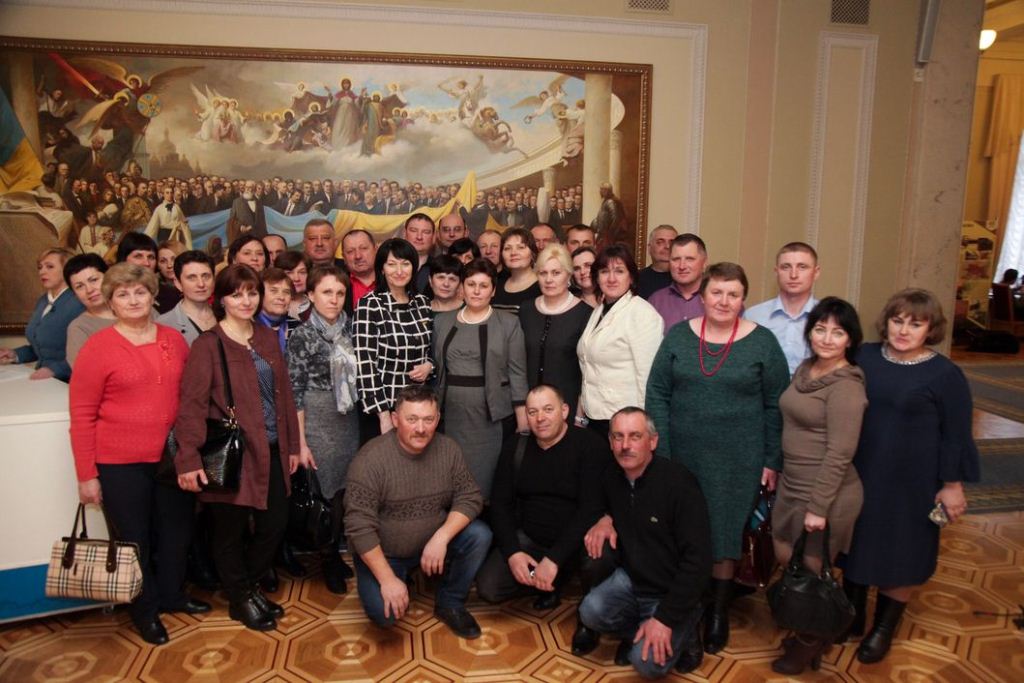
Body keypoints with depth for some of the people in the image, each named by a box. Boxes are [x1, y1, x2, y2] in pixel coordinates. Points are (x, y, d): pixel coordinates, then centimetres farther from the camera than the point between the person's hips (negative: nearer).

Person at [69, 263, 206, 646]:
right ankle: (144, 609, 34)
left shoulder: (174, 340, 1)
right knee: (135, 539, 13)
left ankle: (171, 594, 42)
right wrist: (86, 475, -8)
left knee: (177, 531, 18)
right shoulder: (97, 348, -10)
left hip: (171, 458, 4)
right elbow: (81, 416, -8)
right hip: (120, 464, -4)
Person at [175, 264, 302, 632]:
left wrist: (292, 445, 13)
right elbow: (192, 405, -15)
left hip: (271, 451, 6)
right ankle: (240, 600, 31)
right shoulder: (208, 344, -10)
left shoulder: (268, 338, 9)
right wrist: (189, 459, -21)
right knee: (230, 530, 10)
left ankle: (250, 586, 37)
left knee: (275, 524, 13)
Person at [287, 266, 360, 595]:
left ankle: (335, 554, 27)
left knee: (346, 492, 6)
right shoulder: (301, 336, -6)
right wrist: (301, 442, -9)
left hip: (351, 419, 4)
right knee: (330, 494, 0)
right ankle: (329, 563, 21)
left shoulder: (351, 328, 5)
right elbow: (295, 392, -7)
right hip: (318, 421, -4)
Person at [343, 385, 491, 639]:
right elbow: (359, 526, -24)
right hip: (381, 553, -3)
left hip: (432, 543, 4)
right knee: (385, 613, -25)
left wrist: (442, 537, -25)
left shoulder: (448, 449, -9)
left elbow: (470, 498, -8)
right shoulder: (371, 459, -23)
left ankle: (450, 604, 3)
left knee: (480, 535, -20)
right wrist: (388, 578, -25)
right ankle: (400, 577, 11)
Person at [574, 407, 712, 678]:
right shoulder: (612, 477, -4)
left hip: (671, 592, -5)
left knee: (648, 662, -22)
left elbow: (696, 559, -22)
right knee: (591, 612, -23)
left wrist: (665, 618, -24)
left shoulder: (678, 483, -23)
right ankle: (636, 630, 6)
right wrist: (604, 520, -5)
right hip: (631, 579, 5)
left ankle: (683, 631, 8)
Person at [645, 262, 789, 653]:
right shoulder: (678, 336, 0)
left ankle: (718, 611, 28)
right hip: (681, 455, 2)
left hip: (737, 460, -1)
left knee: (723, 532, 9)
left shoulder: (762, 342, -3)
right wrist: (660, 453, -6)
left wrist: (773, 461, -3)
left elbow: (775, 406, -1)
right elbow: (657, 394, -1)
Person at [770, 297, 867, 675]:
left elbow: (839, 454, -21)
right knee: (786, 559, 18)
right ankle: (809, 632, 41)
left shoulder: (846, 386, -19)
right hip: (791, 484, 8)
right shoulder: (805, 368, 6)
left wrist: (818, 506, -21)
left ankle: (810, 644, 33)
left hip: (826, 492, -8)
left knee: (811, 569, 9)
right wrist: (777, 469, 17)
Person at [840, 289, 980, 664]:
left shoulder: (944, 373, -12)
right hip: (859, 474, 4)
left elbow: (955, 435, -8)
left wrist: (952, 484, -7)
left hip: (911, 482, -4)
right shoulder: (864, 356, -1)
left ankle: (883, 629, 32)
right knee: (855, 546, 16)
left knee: (899, 554, 11)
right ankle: (851, 617, 36)